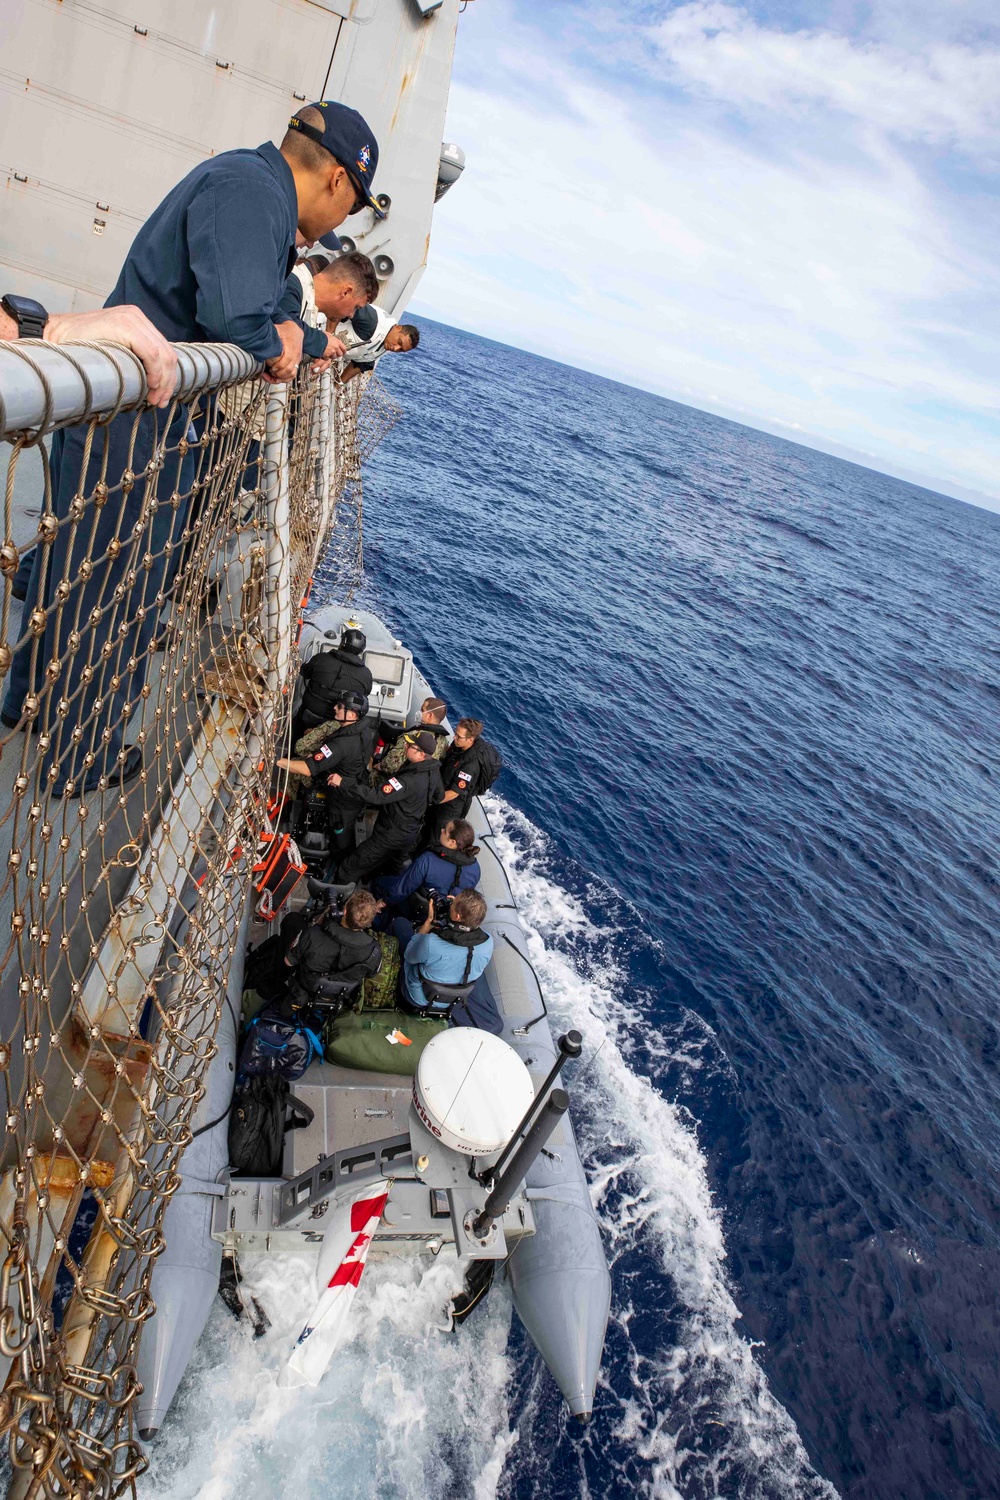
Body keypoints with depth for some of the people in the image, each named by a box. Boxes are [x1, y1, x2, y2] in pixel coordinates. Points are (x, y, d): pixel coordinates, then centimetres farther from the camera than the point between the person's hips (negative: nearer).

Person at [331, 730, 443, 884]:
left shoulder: (410, 781, -36)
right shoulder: (434, 771, -9)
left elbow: (376, 796, -39)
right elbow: (439, 796, 10)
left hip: (392, 836, -9)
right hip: (412, 833, 9)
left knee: (348, 869, 1)